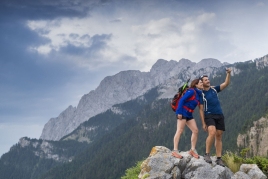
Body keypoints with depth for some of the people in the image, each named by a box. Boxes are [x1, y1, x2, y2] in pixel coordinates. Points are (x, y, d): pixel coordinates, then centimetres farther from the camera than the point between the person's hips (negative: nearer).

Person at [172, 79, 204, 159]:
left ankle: (192, 150, 10)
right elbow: (181, 100, -15)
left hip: (189, 114, 9)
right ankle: (175, 150, -17)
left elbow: (201, 109, 17)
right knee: (179, 130, -14)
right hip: (183, 112, -9)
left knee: (195, 130, 3)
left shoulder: (200, 95, 16)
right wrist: (179, 112, -22)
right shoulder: (191, 91, -8)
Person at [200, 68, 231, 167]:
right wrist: (203, 123, -6)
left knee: (219, 137, 4)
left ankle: (219, 159, 8)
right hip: (209, 115, -5)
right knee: (212, 133, -27)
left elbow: (226, 83, 7)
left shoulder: (214, 89, 11)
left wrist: (228, 74, -10)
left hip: (219, 115, 5)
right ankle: (207, 154, -17)